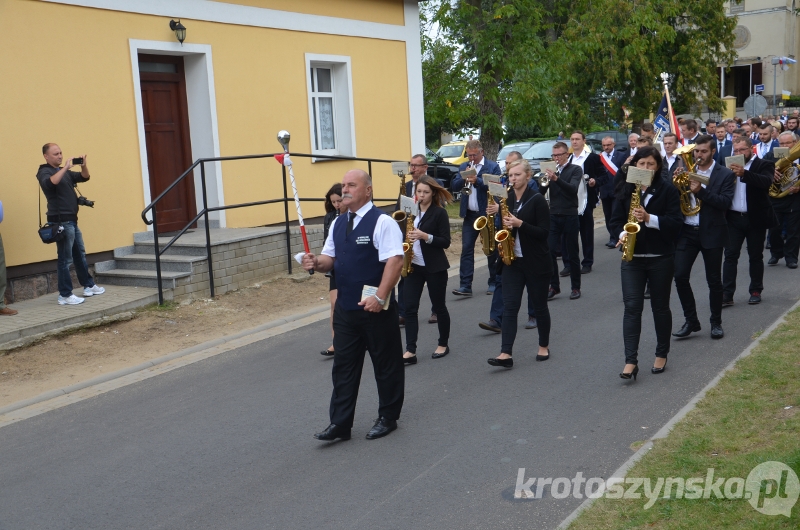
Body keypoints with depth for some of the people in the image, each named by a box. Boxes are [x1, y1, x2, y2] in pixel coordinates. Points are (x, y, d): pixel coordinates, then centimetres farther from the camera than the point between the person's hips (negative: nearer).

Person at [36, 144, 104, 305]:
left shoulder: (65, 172, 17)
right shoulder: (44, 172, -7)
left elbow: (84, 177, 13)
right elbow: (50, 183, -29)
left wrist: (83, 166, -6)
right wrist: (65, 168, -30)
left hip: (71, 219, 9)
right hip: (60, 221, -9)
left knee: (80, 254, 17)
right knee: (65, 259, -7)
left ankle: (89, 286, 29)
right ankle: (65, 295, -3)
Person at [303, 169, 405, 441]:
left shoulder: (382, 222, -13)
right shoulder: (338, 224, 11)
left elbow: (394, 261, -20)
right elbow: (330, 257, 17)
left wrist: (379, 297, -27)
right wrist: (316, 262, -6)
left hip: (375, 309, -7)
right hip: (344, 307, 7)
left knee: (386, 365, 8)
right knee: (343, 366, 9)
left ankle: (387, 418, 24)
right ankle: (339, 424, 16)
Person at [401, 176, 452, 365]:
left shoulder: (440, 212, -8)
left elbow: (446, 242, -12)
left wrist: (425, 236, -24)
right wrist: (406, 237, -4)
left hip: (435, 268, -5)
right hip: (413, 266, 5)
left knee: (439, 306, 7)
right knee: (410, 307, -2)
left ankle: (443, 344, 25)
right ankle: (410, 351, -2)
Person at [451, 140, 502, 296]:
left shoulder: (493, 167, -3)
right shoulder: (463, 167, 12)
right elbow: (454, 186, 3)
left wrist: (477, 181, -26)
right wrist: (464, 179, -15)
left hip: (487, 213, -4)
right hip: (469, 214, 4)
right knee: (466, 248, -2)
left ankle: (493, 282, 20)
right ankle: (465, 285, -3)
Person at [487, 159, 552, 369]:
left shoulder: (537, 200, -10)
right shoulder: (506, 200, 7)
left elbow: (544, 232, -14)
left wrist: (520, 224, -24)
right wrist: (503, 223, -7)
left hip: (536, 263, -4)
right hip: (512, 261, 5)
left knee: (539, 306, 9)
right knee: (509, 306, -4)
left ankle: (544, 347, 27)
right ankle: (506, 354, -9)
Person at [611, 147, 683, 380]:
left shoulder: (668, 189, -4)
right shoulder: (625, 189, 4)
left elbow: (676, 222, -10)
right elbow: (617, 218, 8)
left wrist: (649, 218, -23)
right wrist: (622, 233, -12)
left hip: (661, 257, -1)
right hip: (632, 257, 2)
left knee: (660, 306, 10)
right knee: (632, 306, -5)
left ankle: (661, 354, 26)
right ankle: (631, 361, -7)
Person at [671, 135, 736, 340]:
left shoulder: (725, 175, -1)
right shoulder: (686, 172, 8)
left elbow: (725, 203, -14)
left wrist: (701, 191, -24)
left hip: (711, 233, -3)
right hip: (687, 231, 3)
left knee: (714, 281, 5)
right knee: (680, 276, -5)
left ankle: (716, 322, 21)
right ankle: (691, 320, 9)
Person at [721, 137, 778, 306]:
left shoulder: (764, 165, -3)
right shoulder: (730, 165, 9)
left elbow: (766, 181, -25)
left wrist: (744, 174, -37)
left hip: (755, 218, -2)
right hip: (733, 217, 3)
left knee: (756, 256, 9)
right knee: (730, 255, -2)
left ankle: (756, 291, 20)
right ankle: (727, 294, -3)